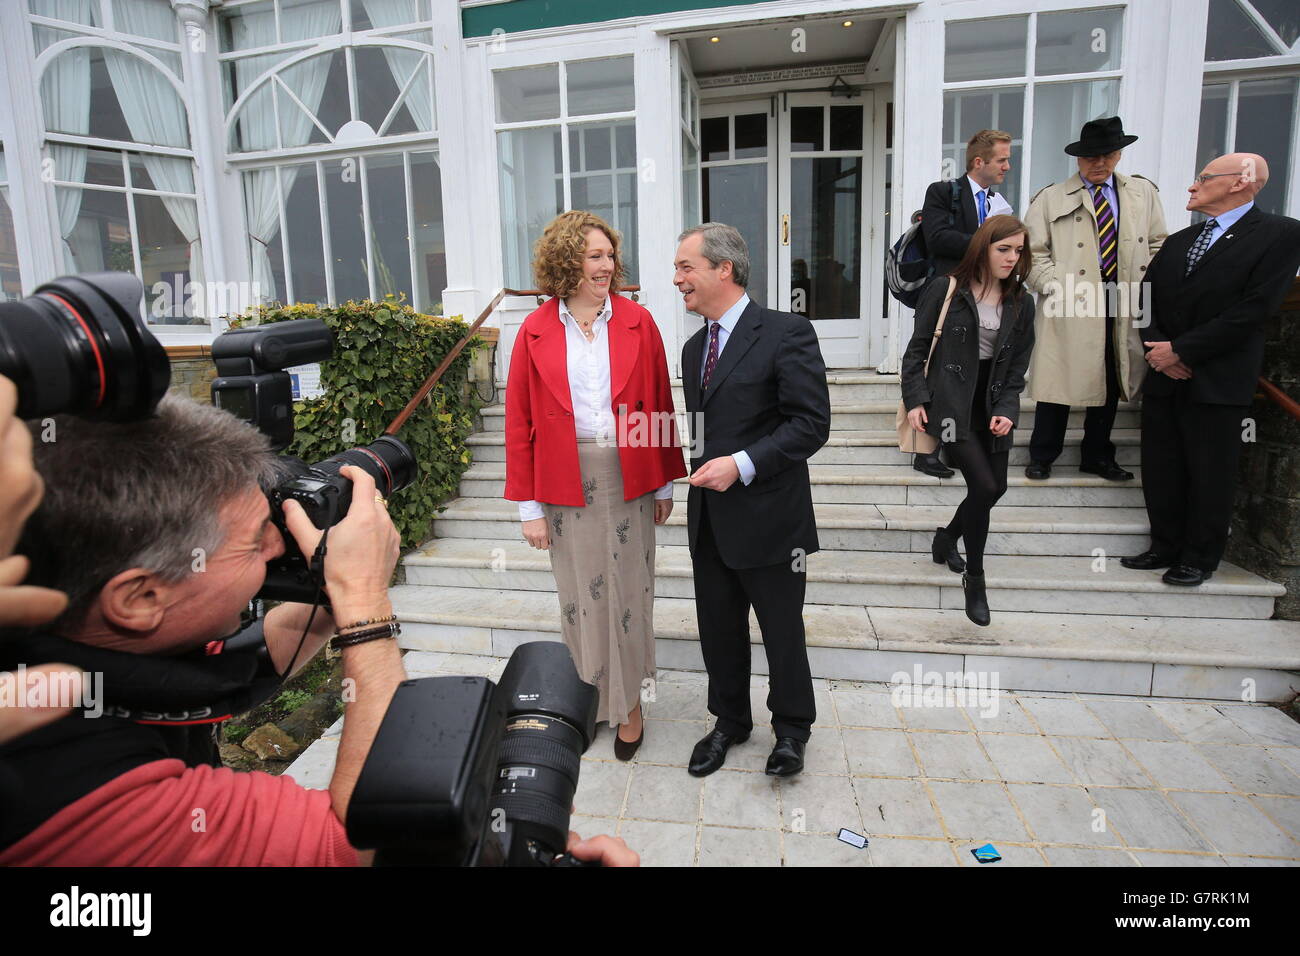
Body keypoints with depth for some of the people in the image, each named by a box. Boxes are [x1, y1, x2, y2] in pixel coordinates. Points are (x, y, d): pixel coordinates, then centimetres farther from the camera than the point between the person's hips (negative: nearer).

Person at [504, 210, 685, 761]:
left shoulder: (637, 322, 1)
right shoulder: (535, 332, -1)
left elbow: (660, 405, 4)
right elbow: (520, 422, 0)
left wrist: (665, 483, 5)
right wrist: (529, 506, -2)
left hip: (628, 479, 0)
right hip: (567, 483, 0)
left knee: (628, 590, 8)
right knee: (579, 593, 11)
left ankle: (629, 702, 27)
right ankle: (588, 698, 32)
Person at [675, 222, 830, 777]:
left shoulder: (786, 334, -12)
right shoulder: (694, 347, 13)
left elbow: (811, 423, -17)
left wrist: (742, 464, -22)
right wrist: (703, 478, 16)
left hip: (769, 518, -6)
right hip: (710, 520, 7)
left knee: (782, 632, 11)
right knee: (718, 630, 17)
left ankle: (791, 729, 35)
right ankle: (730, 721, 38)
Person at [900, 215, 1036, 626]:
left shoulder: (1020, 302, 9)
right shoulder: (946, 290, -3)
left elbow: (1017, 365, 9)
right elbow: (918, 348, -2)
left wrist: (1007, 409, -5)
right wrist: (915, 400, -11)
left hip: (992, 406, 6)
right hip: (951, 402, -6)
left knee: (997, 486, 10)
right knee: (984, 485, -15)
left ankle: (948, 535, 39)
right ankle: (974, 578, 2)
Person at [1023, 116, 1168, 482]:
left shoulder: (1143, 193, 13)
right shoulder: (1050, 199, 3)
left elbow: (1158, 246, 15)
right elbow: (1033, 253, -1)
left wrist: (1144, 288, 2)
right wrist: (1060, 288, -11)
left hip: (1124, 309, 4)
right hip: (1069, 308, -4)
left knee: (1110, 384, 10)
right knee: (1058, 382, -2)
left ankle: (1097, 456, 23)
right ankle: (1041, 457, 11)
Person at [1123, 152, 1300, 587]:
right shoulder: (1177, 242, 14)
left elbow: (1254, 309, -14)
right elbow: (1146, 302, 11)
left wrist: (1181, 350, -15)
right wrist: (1157, 348, -6)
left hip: (1218, 382, -5)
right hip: (1164, 377, 6)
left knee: (1209, 474, 3)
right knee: (1161, 469, 9)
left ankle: (1200, 559, 17)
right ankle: (1166, 546, 23)